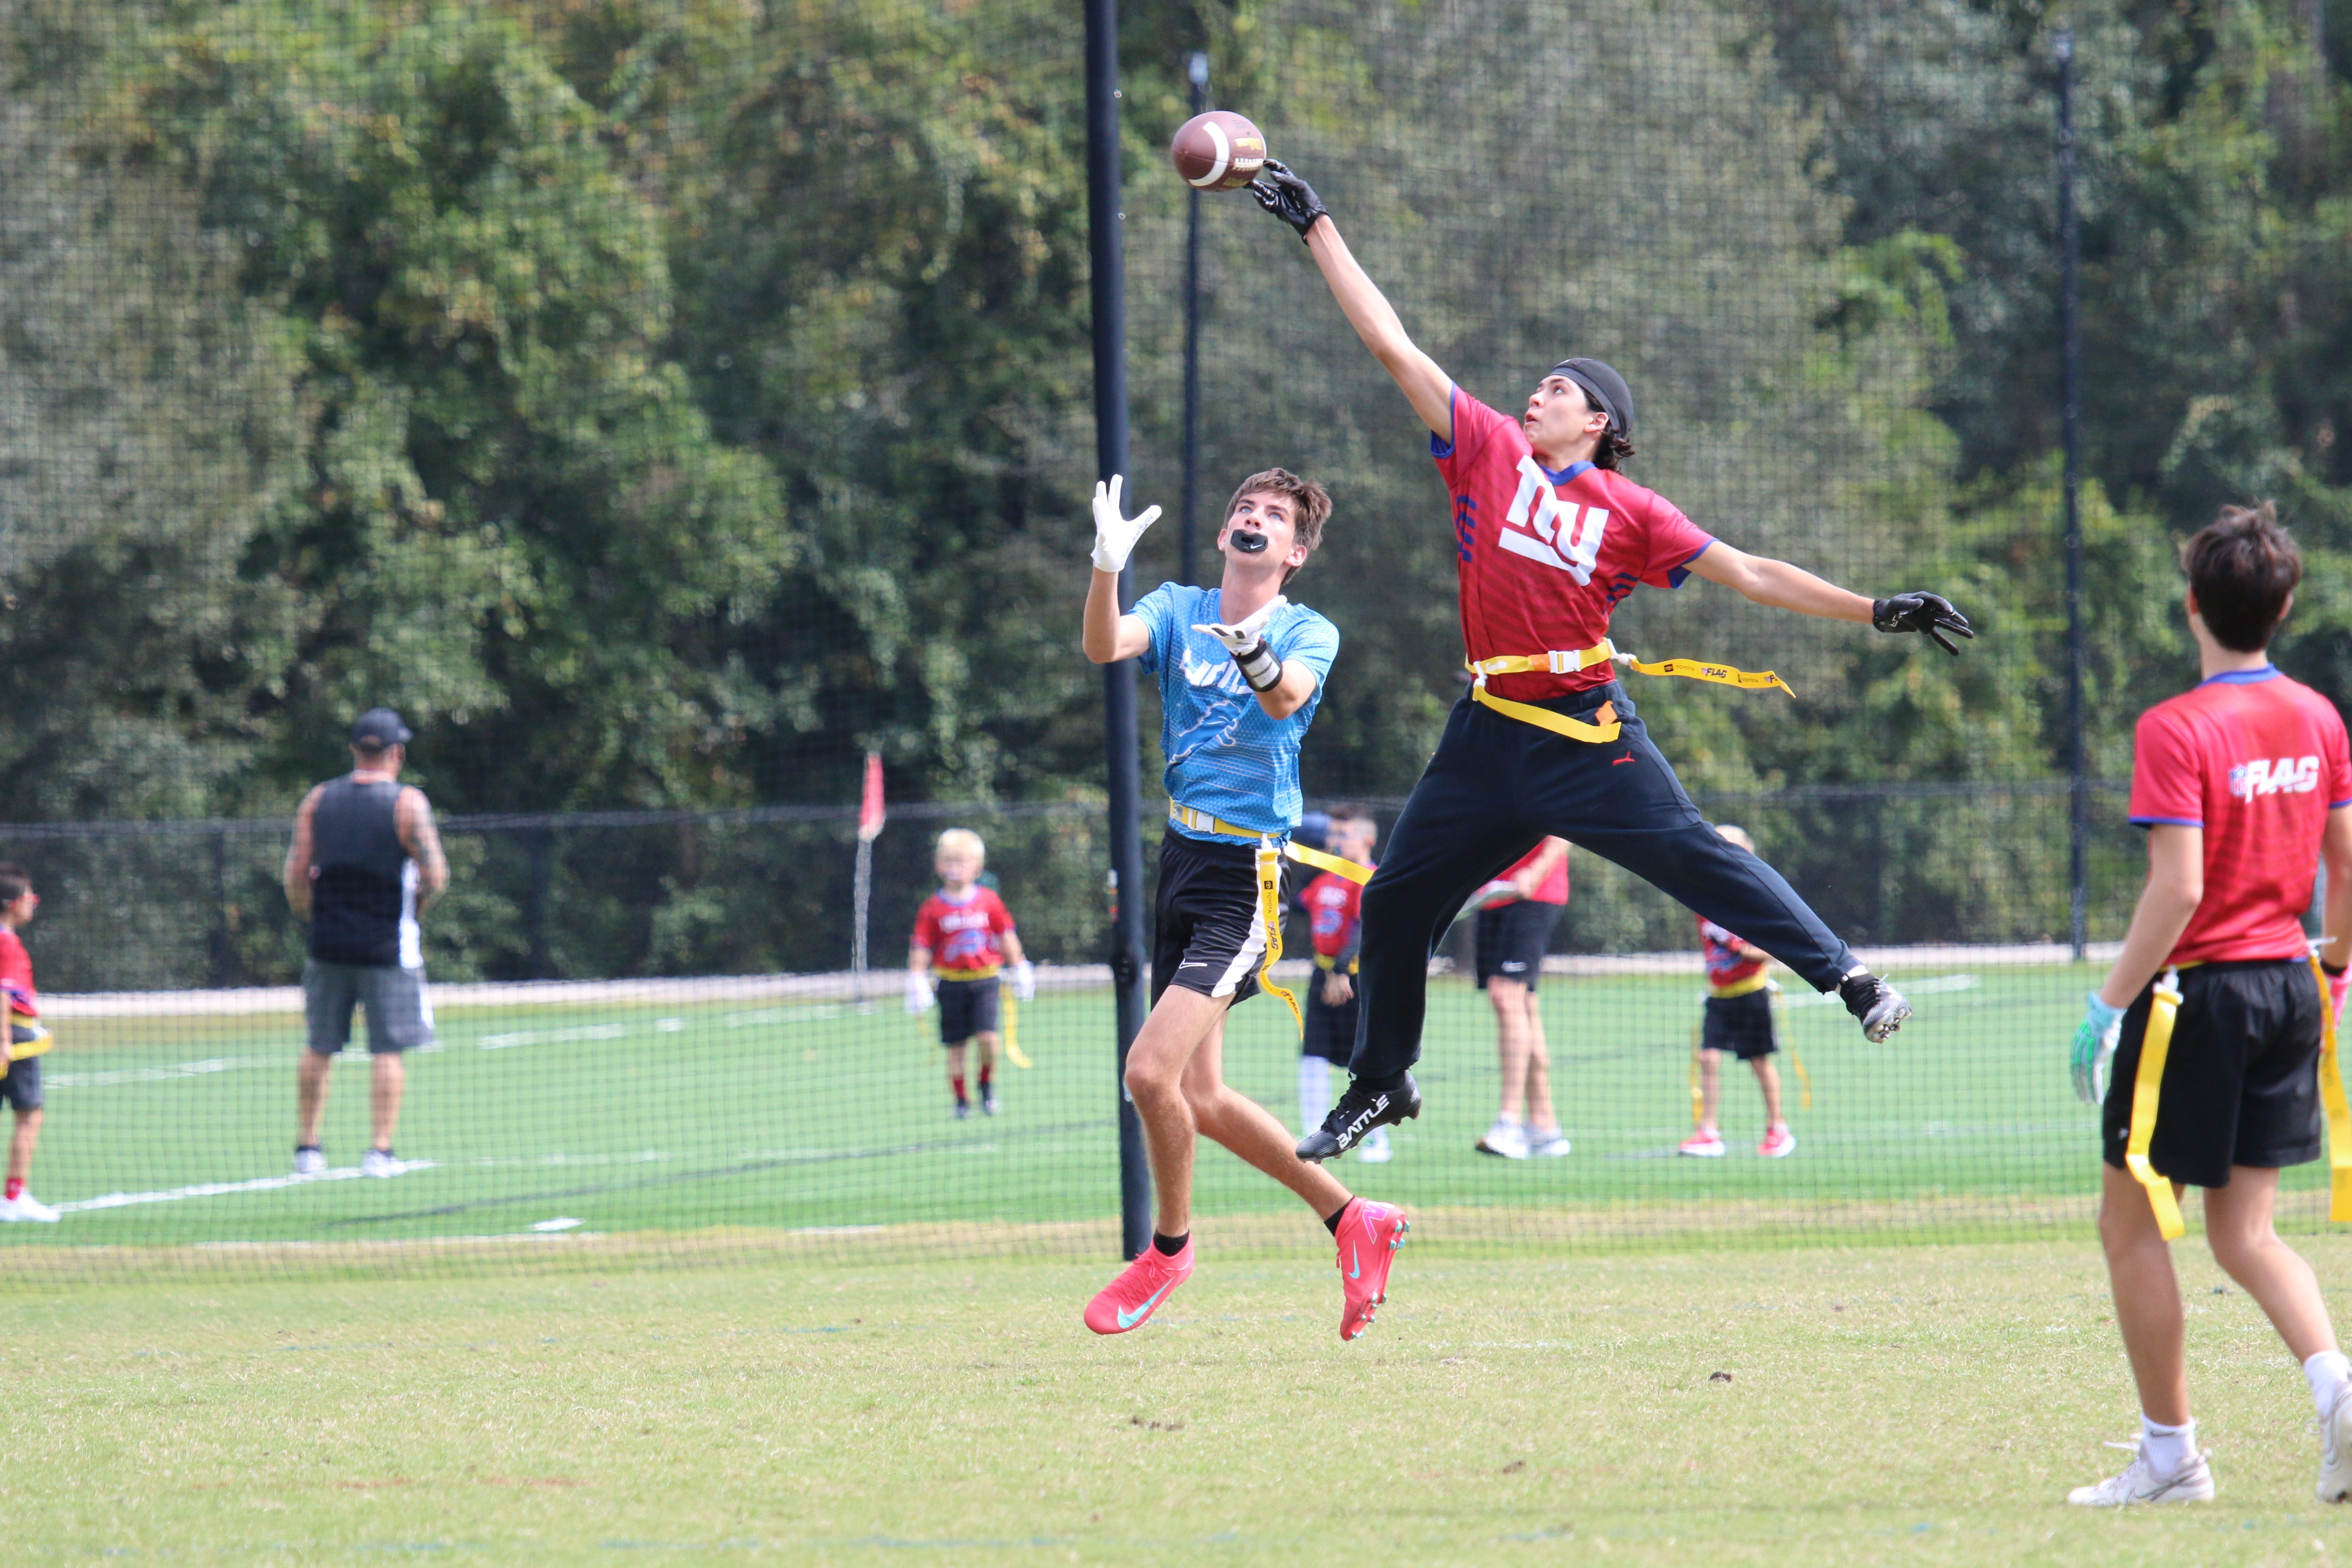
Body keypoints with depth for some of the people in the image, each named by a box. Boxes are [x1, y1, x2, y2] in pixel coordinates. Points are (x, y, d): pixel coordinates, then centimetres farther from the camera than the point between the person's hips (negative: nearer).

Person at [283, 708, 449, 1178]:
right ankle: (381, 1151, -3)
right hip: (389, 946, -4)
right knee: (389, 1051, 1)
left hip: (328, 945, 4)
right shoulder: (407, 803, -7)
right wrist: (417, 906, 9)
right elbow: (435, 877, -10)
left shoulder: (318, 800, 4)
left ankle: (307, 1147, 14)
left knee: (320, 1049, 12)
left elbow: (296, 874, 2)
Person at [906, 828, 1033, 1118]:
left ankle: (987, 1085, 11)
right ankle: (961, 1101, 15)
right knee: (955, 1047, 3)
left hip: (985, 979, 0)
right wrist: (917, 981, -9)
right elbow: (921, 948, -1)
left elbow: (1007, 936, 10)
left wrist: (1020, 969, 12)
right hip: (951, 983, 0)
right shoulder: (933, 909, -2)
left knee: (989, 1037, -15)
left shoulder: (989, 901, 1)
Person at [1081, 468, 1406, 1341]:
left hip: (1246, 874, -6)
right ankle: (1354, 1221, 25)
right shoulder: (1179, 612, 8)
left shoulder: (1308, 633, -3)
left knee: (1151, 1070, -16)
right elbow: (1104, 646, -12)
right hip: (1181, 861, 6)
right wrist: (1108, 566, -30)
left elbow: (1287, 698, -26)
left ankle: (1170, 1248, 7)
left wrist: (1255, 655, -48)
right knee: (1198, 1097, 10)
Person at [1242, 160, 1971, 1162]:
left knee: (1693, 856, -15)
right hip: (1489, 733, 4)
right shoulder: (1488, 450, 6)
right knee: (1397, 899, 8)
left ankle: (1846, 977, -8)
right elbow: (1390, 343, 7)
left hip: (1589, 731, -4)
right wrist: (1317, 228, 8)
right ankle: (1379, 1084, 24)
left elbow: (1749, 575, -1)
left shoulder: (1630, 513, -2)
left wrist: (1875, 612, -7)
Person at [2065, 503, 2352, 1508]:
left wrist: (2110, 1004, -15)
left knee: (2133, 1223, 8)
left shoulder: (2176, 730, -16)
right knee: (2244, 1232, 11)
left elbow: (2177, 889, -21)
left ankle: (2172, 1454, 10)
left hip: (2195, 992, -6)